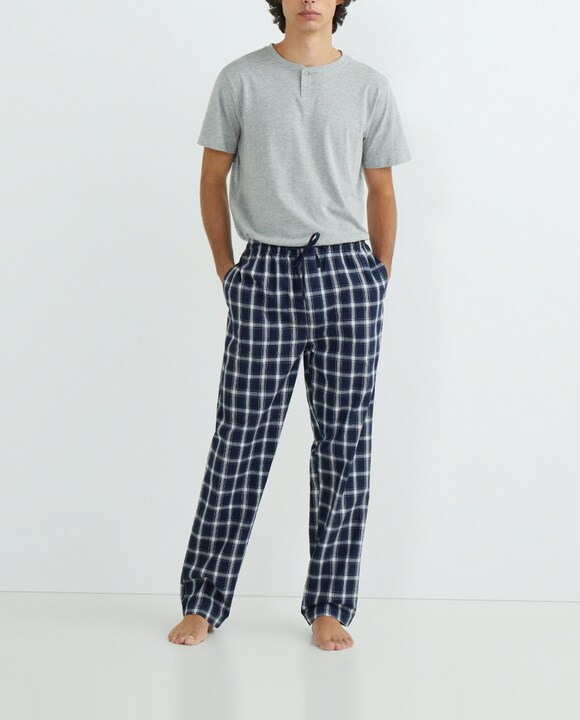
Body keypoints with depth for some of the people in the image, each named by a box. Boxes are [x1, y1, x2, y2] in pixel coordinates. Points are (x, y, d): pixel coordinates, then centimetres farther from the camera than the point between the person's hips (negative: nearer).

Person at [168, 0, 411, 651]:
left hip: (347, 271, 2)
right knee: (241, 440, 1)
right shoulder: (240, 80, 5)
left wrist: (379, 281, 11)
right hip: (266, 274, -1)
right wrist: (226, 270, 7)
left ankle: (327, 606, 16)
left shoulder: (369, 87, 8)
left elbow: (381, 192, 13)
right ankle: (203, 600, 14)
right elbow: (213, 180, 10)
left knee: (344, 446, 4)